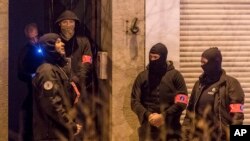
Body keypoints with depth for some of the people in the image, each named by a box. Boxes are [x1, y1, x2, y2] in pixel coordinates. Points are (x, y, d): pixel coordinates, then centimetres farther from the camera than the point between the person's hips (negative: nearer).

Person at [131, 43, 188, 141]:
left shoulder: (175, 76, 2)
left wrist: (163, 116, -16)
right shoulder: (142, 76, 7)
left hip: (169, 131, -2)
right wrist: (148, 115, -14)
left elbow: (181, 103, -5)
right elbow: (134, 101, 3)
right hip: (147, 131, 2)